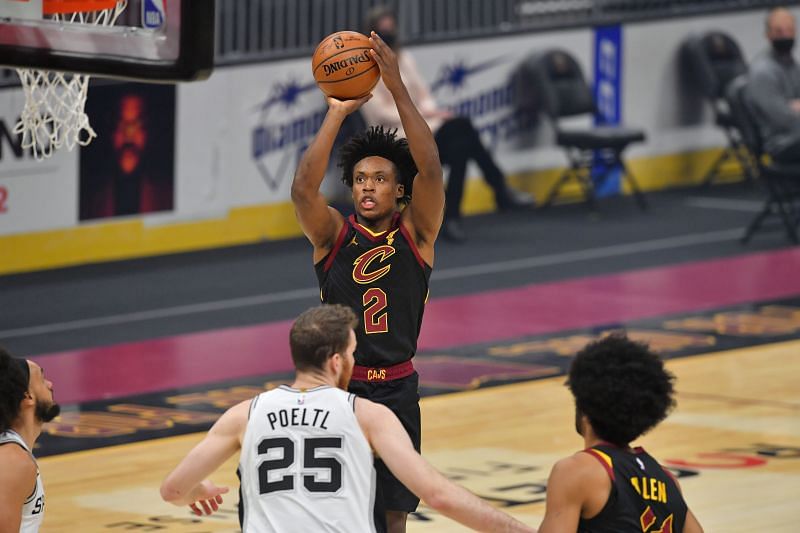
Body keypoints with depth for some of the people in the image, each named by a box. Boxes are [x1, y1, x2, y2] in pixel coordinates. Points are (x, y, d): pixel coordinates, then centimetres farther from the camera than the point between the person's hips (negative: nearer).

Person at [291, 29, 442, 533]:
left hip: (395, 391, 0)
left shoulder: (416, 233, -1)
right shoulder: (333, 234, -1)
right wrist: (337, 113, -24)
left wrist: (398, 88, -23)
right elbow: (303, 189, -20)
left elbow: (430, 170, -17)